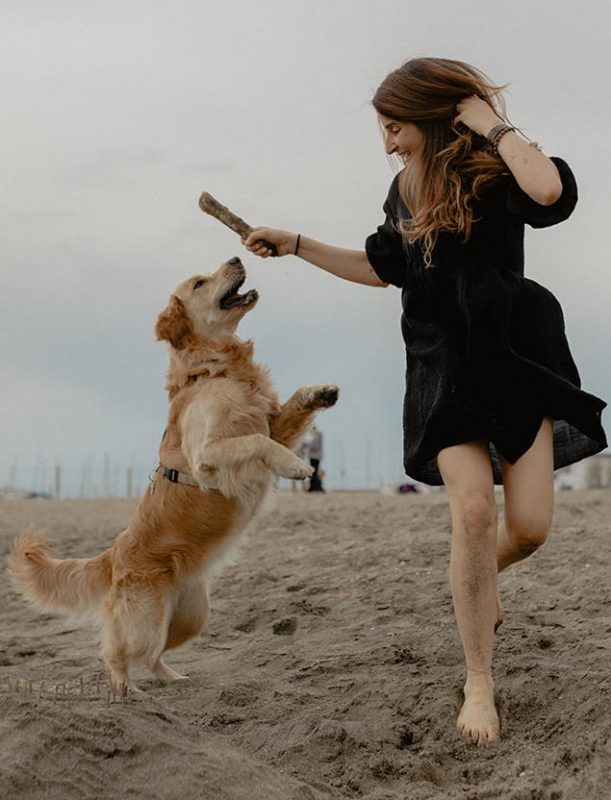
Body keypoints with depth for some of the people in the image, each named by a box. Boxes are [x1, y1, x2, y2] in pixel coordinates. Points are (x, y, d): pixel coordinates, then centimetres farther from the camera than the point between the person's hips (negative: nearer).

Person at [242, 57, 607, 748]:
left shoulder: (494, 175, -11)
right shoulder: (406, 191, 8)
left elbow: (552, 190, -36)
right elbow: (383, 267, 23)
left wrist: (492, 125, -22)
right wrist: (296, 245, 18)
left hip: (515, 358, -3)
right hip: (444, 367, 3)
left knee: (529, 526, -7)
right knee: (473, 510, -15)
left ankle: (482, 578, 32)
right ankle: (479, 681, -5)